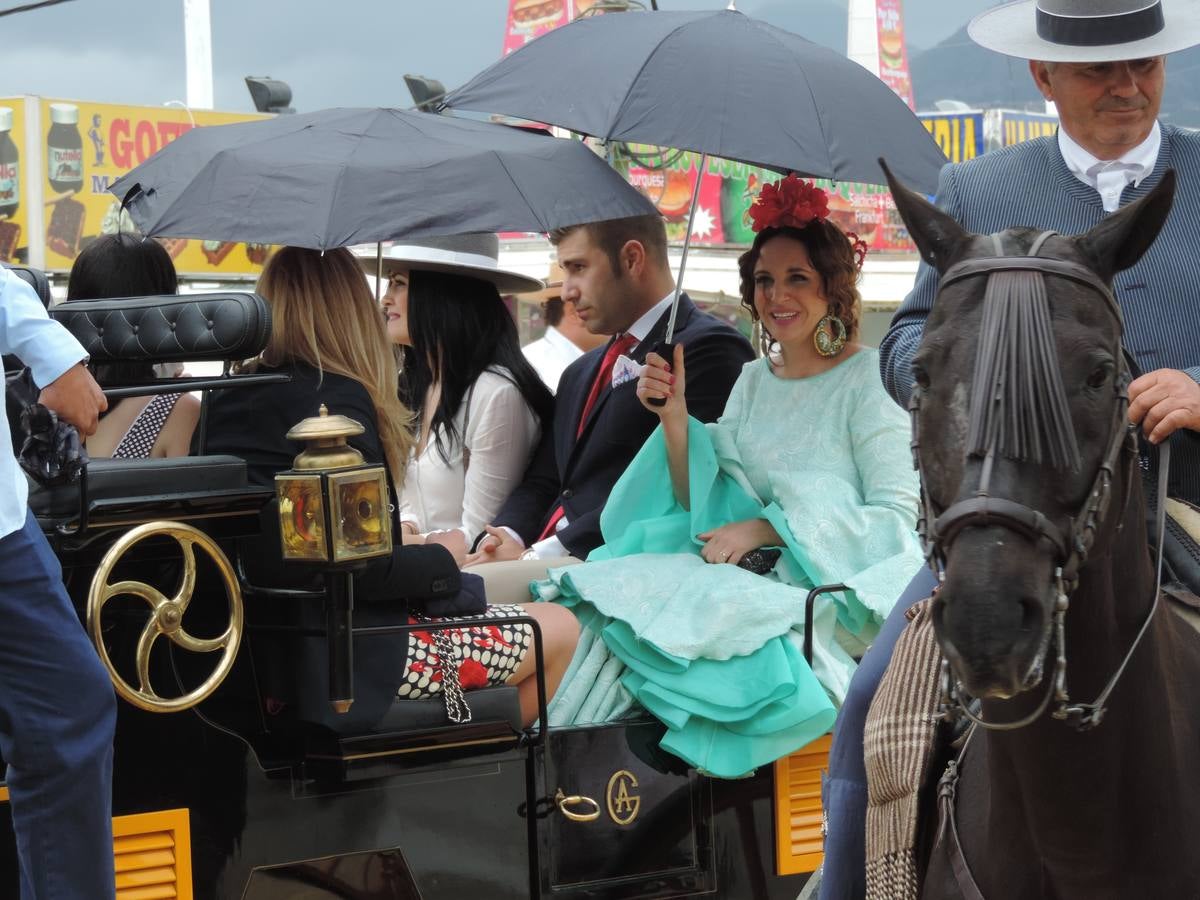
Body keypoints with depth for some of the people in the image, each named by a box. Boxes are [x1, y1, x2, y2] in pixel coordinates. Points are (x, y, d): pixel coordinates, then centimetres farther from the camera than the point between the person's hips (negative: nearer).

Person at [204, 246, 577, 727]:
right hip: (349, 653, -9)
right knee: (561, 632, 5)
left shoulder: (224, 403, 8)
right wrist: (443, 557, -1)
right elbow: (366, 570, -21)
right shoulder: (338, 399, -16)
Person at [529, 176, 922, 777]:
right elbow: (705, 511, 11)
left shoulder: (868, 382, -3)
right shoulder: (755, 379, 16)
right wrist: (675, 419, -4)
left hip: (832, 598, -6)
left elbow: (900, 519, -10)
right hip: (756, 586, 6)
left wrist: (768, 527, -14)